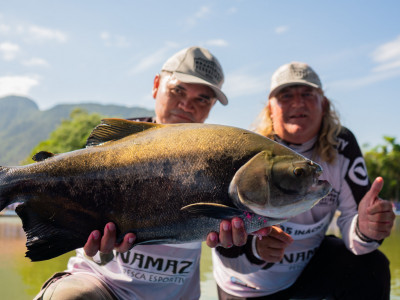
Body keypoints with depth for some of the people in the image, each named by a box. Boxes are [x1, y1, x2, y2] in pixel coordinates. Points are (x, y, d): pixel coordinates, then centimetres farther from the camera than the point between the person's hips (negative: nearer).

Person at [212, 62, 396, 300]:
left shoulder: (342, 146, -14)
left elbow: (351, 218, -19)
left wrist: (364, 229, -42)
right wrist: (255, 246, -48)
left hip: (310, 263, 2)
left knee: (371, 267, -18)